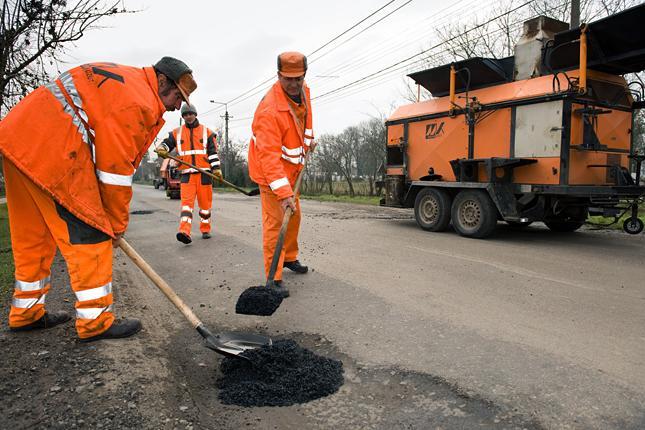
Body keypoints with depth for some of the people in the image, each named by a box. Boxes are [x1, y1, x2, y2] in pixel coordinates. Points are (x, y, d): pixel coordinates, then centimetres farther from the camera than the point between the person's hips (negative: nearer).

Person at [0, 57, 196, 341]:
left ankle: (26, 313, 30)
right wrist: (117, 224, 1)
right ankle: (95, 321, 2)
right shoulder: (138, 102, -12)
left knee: (34, 235, 17)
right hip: (52, 149, -11)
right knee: (90, 234, -5)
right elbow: (115, 170, -11)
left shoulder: (125, 79, 18)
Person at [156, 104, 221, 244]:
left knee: (205, 203, 5)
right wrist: (161, 148, -18)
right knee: (186, 202, -11)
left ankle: (205, 229, 20)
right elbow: (167, 143, 7)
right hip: (187, 174, 1)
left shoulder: (206, 132, 9)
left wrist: (216, 168, -5)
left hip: (204, 173, 0)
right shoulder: (177, 133, 13)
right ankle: (184, 232, -21)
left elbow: (213, 151, 5)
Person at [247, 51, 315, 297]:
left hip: (290, 168, 9)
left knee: (294, 215, 20)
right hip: (270, 170, -9)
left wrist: (308, 139, 16)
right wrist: (284, 192, -43)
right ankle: (274, 278, -2)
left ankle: (290, 258, 40)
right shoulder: (270, 110, -33)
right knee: (275, 221, -10)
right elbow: (269, 156, -38)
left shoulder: (304, 92, -5)